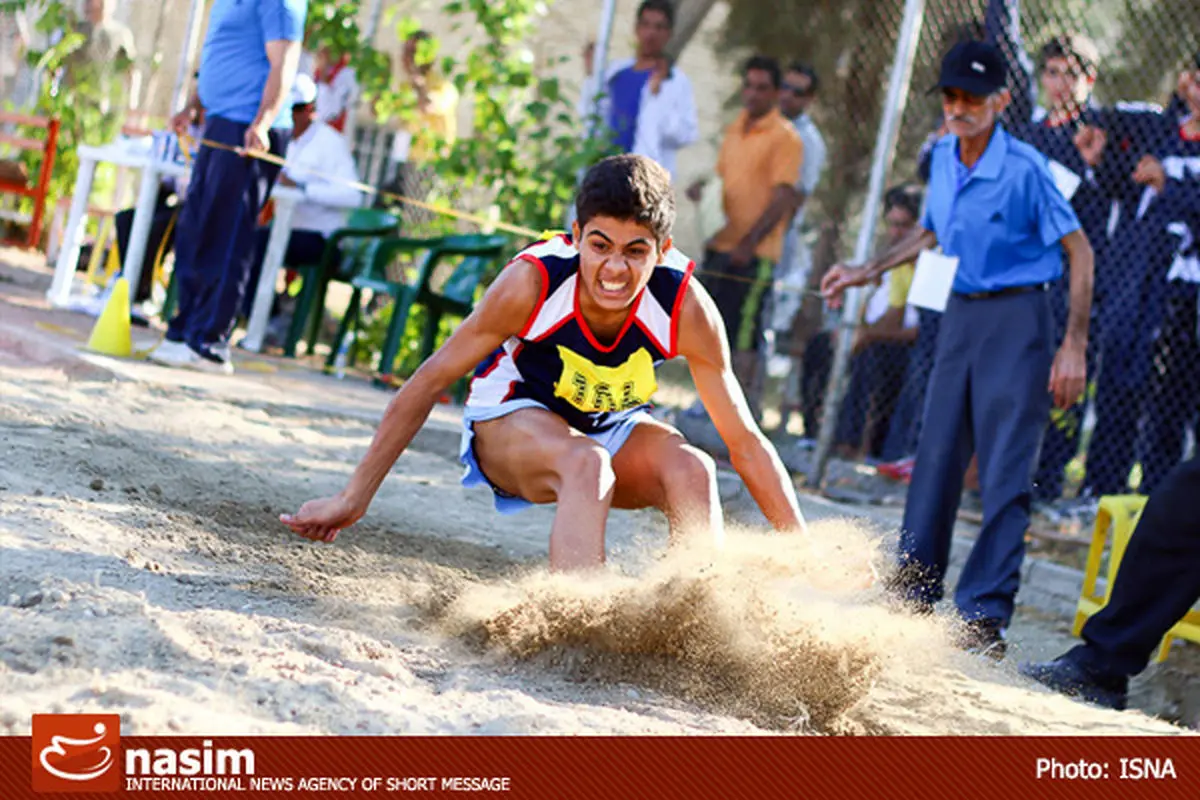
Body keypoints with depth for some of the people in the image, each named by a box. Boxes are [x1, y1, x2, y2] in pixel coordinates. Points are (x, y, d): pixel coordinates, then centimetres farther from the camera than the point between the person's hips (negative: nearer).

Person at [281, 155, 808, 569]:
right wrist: (354, 498, -16)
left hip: (616, 429, 3)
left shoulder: (685, 306, -26)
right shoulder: (532, 281, -31)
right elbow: (430, 382, -19)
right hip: (510, 423, -3)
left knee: (692, 470, -28)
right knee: (587, 464, -35)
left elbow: (745, 441, -17)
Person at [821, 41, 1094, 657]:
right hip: (960, 313, 7)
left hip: (1017, 317, -7)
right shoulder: (943, 156, 5)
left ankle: (984, 618, -5)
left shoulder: (1024, 168, -16)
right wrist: (868, 272, 19)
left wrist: (1074, 345, -17)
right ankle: (914, 595, 23)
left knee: (1005, 473, -8)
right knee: (936, 459, 11)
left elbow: (1078, 250, -13)